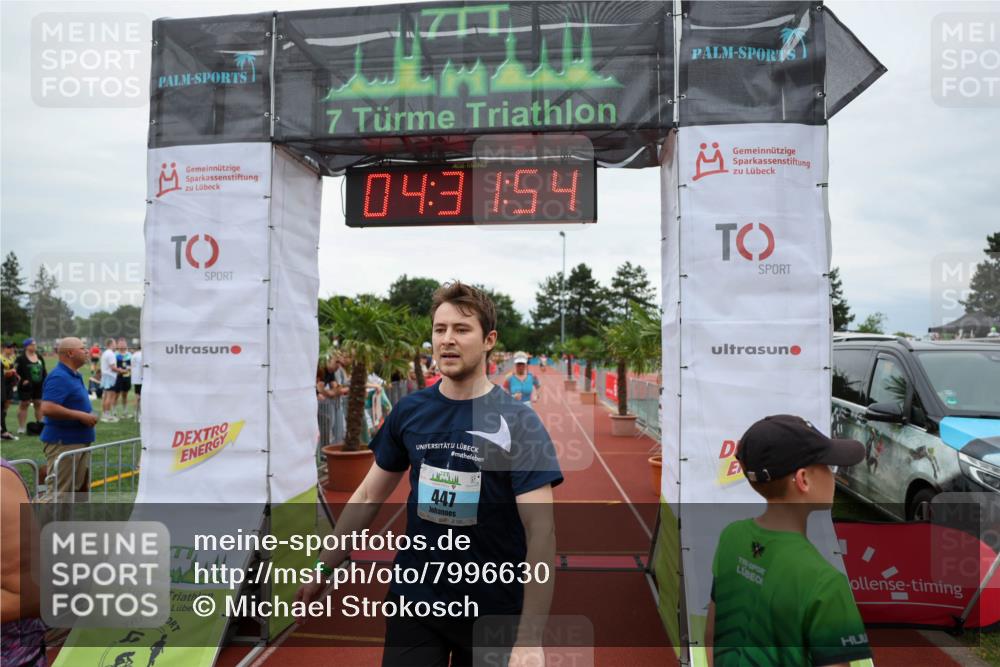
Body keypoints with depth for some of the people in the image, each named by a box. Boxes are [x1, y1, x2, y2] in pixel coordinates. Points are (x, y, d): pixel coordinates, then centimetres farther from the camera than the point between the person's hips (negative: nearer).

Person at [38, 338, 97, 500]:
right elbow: (47, 408, -28)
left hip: (80, 441, 10)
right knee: (59, 491, -5)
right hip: (63, 442, -10)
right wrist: (80, 416, -23)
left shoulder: (75, 375, 14)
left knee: (81, 487, 17)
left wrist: (88, 416, 11)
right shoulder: (59, 377, -17)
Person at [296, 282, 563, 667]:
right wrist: (324, 568, 9)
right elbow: (368, 497, 8)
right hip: (413, 599, 2)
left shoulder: (519, 424, -14)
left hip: (493, 611, -2)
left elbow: (541, 531, -18)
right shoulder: (409, 411, -2)